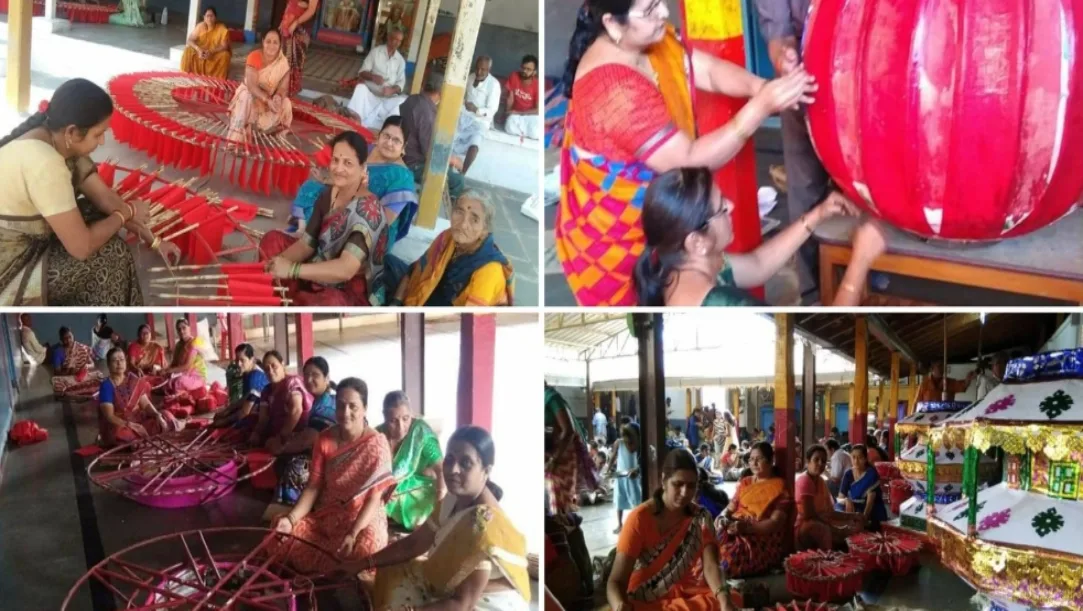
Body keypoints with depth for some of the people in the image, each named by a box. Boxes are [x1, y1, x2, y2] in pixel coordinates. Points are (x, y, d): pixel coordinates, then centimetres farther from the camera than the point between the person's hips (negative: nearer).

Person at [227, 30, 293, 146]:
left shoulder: (283, 62, -13)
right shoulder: (254, 57, -24)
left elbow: (284, 87, -15)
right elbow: (251, 86, -32)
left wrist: (277, 98, -39)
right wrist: (268, 100, -46)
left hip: (271, 97, 3)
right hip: (250, 92, -3)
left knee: (285, 104, -24)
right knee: (246, 98, -36)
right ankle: (237, 136, -37)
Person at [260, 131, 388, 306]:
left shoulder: (367, 209, -24)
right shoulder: (328, 194, 0)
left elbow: (346, 269, -34)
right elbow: (306, 243, 2)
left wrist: (291, 269, -32)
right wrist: (279, 262, -18)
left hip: (350, 293, -9)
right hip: (320, 277, 9)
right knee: (272, 240, 9)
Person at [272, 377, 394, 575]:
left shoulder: (376, 444, -14)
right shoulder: (325, 439, -1)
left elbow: (375, 498, -17)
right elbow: (313, 486, -3)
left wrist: (353, 534, -29)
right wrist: (290, 518, -20)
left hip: (363, 517, -5)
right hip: (325, 515, 5)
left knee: (367, 547, -37)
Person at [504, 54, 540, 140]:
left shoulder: (537, 84, -15)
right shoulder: (514, 77, -7)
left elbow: (538, 110, -14)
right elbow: (510, 98, -1)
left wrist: (519, 112, -18)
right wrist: (508, 113, -14)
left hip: (532, 115, -2)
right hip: (515, 113, 2)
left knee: (535, 134, -33)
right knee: (510, 128, -32)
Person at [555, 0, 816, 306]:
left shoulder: (649, 37, -7)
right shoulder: (613, 89, -35)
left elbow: (710, 70, -6)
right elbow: (688, 161, -33)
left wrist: (762, 87, -26)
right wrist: (761, 106, -36)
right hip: (617, 234, -8)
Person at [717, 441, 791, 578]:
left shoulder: (779, 488, 2)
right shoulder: (744, 483, 21)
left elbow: (776, 522, -9)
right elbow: (730, 508, 19)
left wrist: (747, 527, -23)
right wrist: (724, 518, -6)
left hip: (763, 537, -5)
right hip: (735, 528, 5)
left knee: (731, 555, -37)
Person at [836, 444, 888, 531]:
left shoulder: (872, 473, -12)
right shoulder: (848, 474, 1)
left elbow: (871, 499, -22)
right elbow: (840, 497, -1)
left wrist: (864, 517, -38)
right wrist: (846, 501, -26)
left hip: (873, 511, -4)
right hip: (855, 510, 4)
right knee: (838, 507, -23)